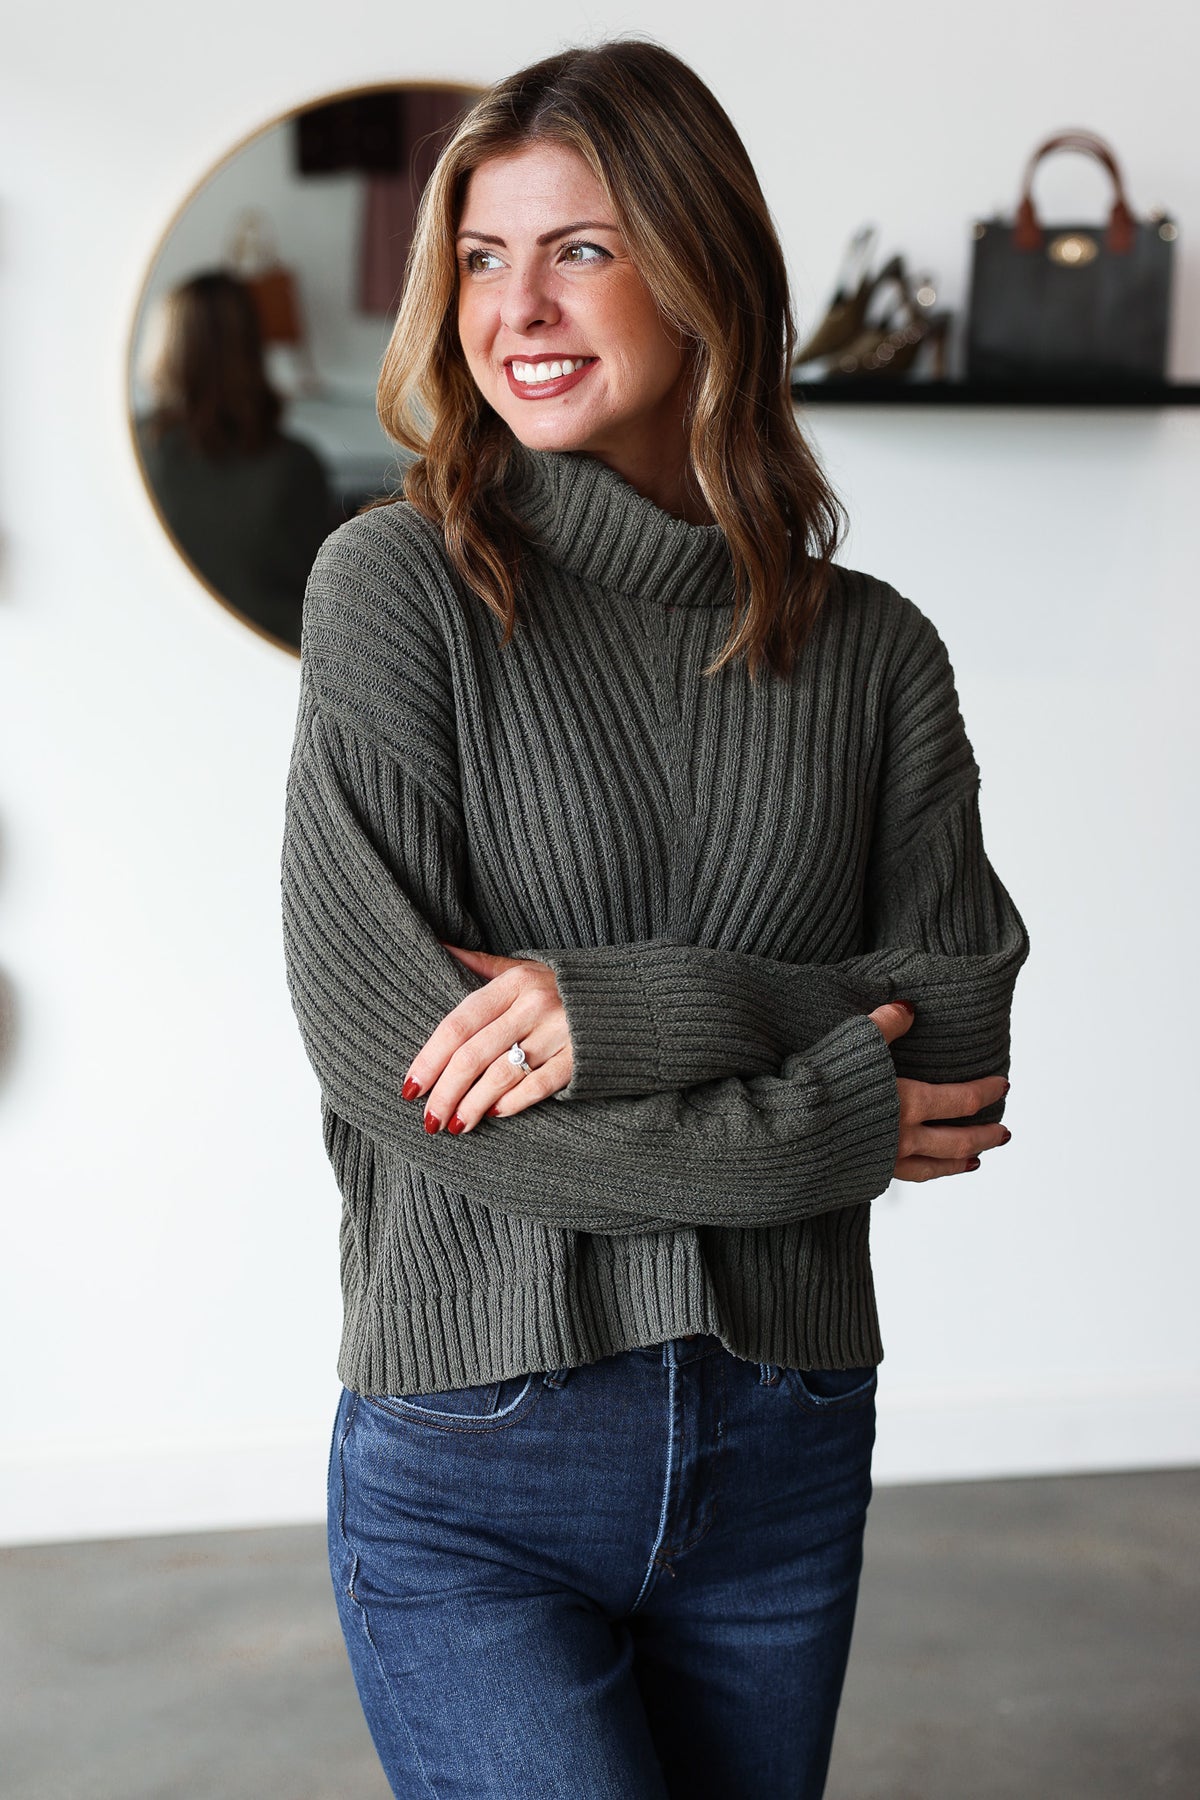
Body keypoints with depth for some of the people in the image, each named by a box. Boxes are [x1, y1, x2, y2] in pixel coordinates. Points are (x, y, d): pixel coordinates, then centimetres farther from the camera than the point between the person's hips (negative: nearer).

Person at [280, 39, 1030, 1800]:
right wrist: (825, 1125, -11)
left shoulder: (874, 648, 4)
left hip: (786, 1453, 3)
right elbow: (373, 1035, -13)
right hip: (470, 1470, -3)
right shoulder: (400, 582, -4)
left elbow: (962, 1025, -3)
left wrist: (627, 1011, -19)